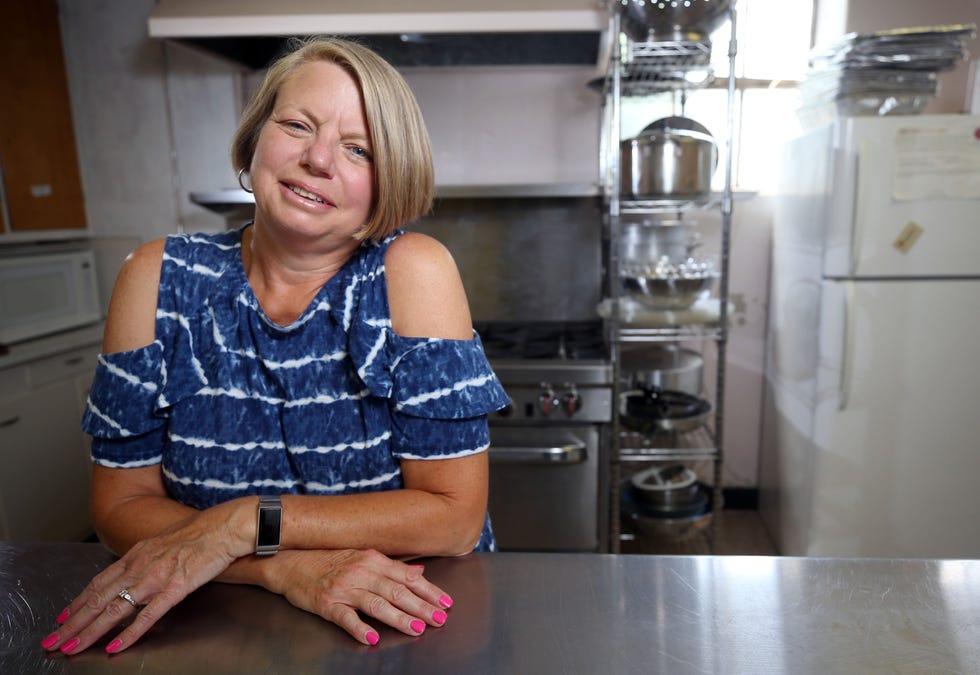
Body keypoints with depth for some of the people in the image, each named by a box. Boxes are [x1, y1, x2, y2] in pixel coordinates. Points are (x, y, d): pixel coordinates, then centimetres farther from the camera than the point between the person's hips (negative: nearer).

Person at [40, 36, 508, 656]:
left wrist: (245, 524, -19)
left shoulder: (413, 273, -15)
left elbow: (455, 515, -15)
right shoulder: (162, 279, -6)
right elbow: (122, 504, -5)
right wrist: (287, 567, -20)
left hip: (409, 616, -1)